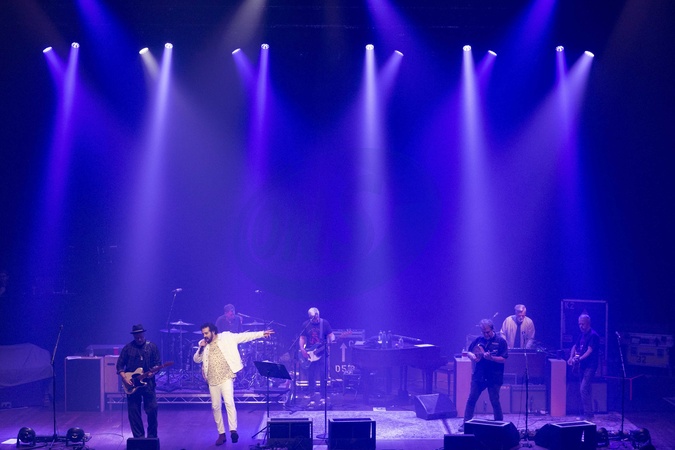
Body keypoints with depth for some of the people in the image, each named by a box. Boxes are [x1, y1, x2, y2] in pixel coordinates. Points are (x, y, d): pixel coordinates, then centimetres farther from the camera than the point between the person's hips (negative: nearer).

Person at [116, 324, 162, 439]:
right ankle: (139, 437, 12)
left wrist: (153, 372, -15)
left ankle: (152, 436, 10)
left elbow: (158, 363, 4)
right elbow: (120, 365, 5)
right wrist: (125, 378, -8)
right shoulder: (128, 348, 3)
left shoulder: (152, 347, 4)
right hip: (132, 384, 1)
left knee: (152, 409, -6)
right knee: (134, 412, 2)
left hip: (148, 382, -1)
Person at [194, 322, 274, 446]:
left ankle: (233, 430, -22)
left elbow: (244, 336, -3)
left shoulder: (226, 337, -1)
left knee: (229, 402, -20)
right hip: (213, 380, 4)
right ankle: (221, 434, 14)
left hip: (226, 377, -4)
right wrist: (201, 348, -10)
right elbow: (196, 360, 8)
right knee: (215, 407, 5)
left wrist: (261, 334, -8)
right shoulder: (203, 344, 9)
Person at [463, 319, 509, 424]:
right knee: (471, 400, 6)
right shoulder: (478, 340, 7)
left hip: (494, 378, -4)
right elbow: (468, 352, 16)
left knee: (495, 402, 3)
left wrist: (491, 358, -26)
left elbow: (503, 359, -11)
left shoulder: (500, 341, -6)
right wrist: (471, 356, -7)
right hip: (478, 376, 4)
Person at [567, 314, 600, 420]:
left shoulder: (593, 335, -12)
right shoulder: (581, 334, 14)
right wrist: (572, 357, 1)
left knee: (584, 389, -15)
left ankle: (588, 414, -11)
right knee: (583, 390, 10)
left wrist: (579, 359, -29)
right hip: (583, 365, 9)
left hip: (590, 366, -9)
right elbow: (575, 346, 18)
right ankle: (586, 414, 16)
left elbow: (589, 351, -20)